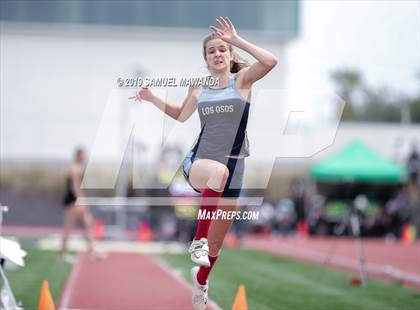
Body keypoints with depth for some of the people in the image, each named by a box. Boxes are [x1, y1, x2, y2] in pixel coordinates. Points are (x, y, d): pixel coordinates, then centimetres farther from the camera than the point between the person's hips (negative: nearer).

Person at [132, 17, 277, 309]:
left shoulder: (242, 79, -2)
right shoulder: (199, 87, 6)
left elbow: (270, 61, -22)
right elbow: (182, 115, 25)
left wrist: (237, 40, -18)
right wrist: (152, 98, 13)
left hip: (233, 167, 0)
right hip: (198, 161, 0)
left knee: (217, 242, 9)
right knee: (218, 170, -41)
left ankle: (201, 279, 42)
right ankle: (198, 239, -31)